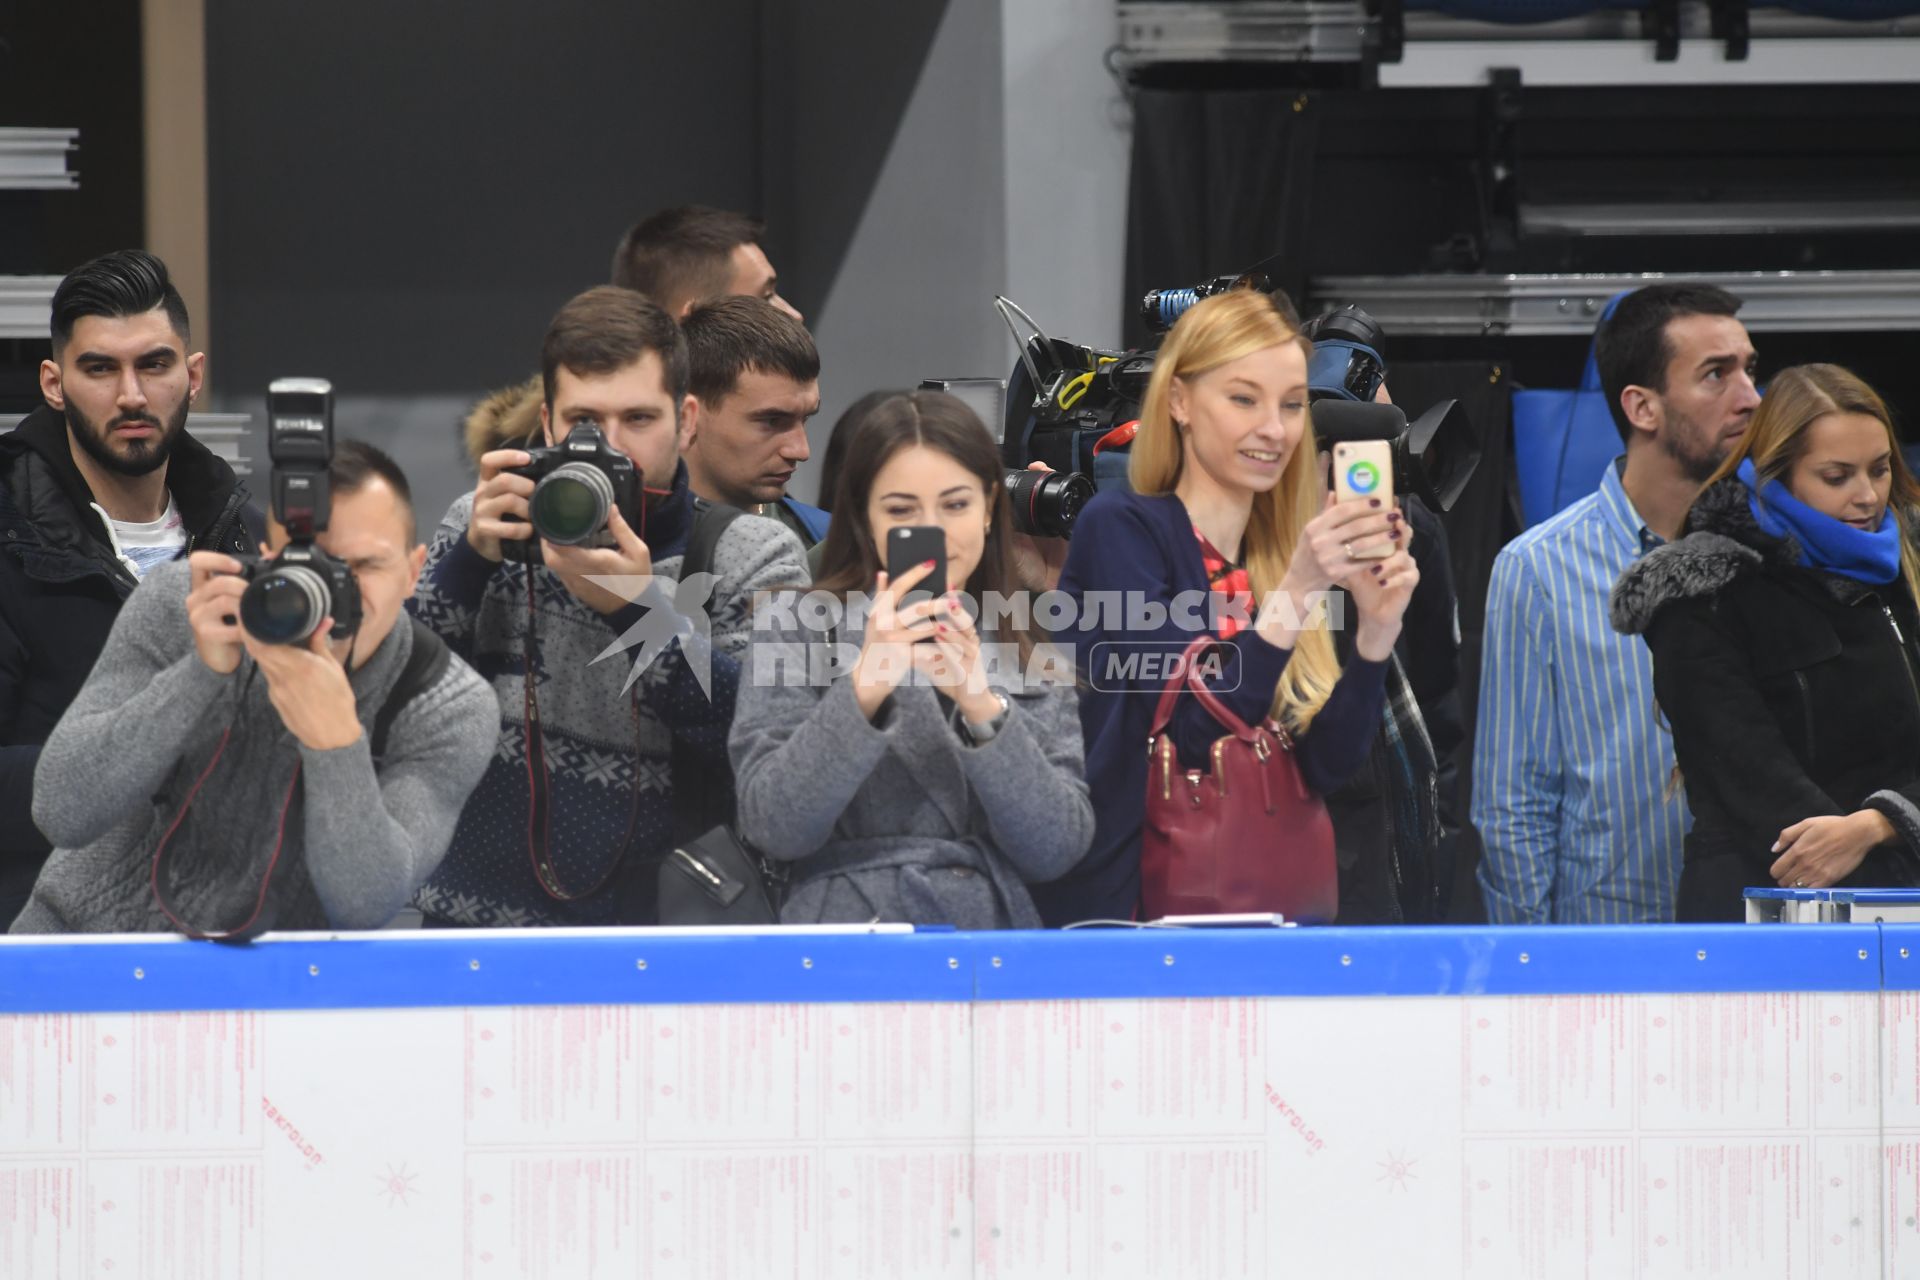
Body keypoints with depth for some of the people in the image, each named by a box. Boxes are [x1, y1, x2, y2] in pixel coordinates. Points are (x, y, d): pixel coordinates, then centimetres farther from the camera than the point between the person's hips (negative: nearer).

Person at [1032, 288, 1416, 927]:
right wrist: (1296, 592, -20)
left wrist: (1376, 629, -7)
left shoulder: (1279, 556, 12)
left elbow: (1326, 765, 5)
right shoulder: (1120, 529, -4)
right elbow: (1193, 731, -13)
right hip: (1120, 903, -5)